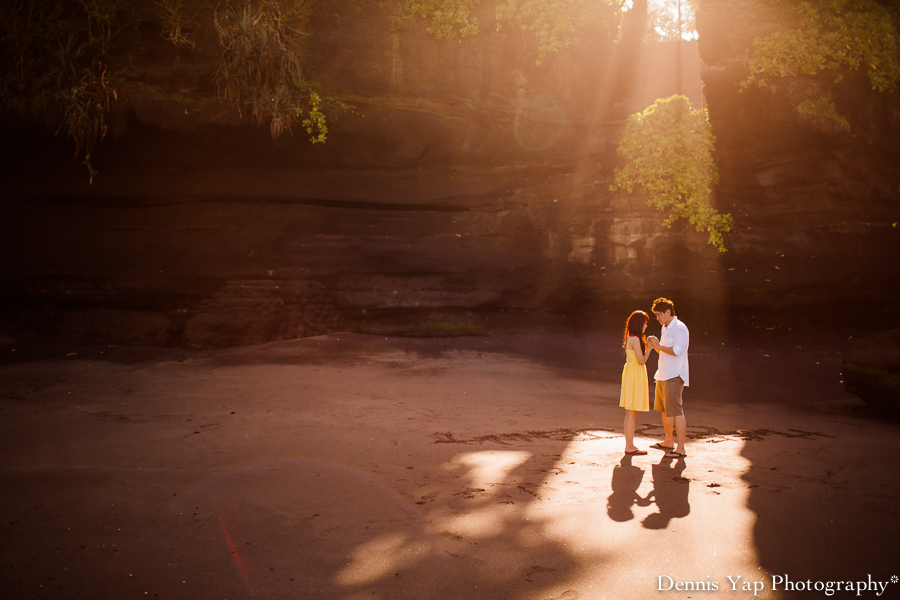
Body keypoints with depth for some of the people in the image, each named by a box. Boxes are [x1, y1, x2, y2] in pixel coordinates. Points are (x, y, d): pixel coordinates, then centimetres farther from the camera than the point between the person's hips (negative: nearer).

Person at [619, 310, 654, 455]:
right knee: (632, 414, -5)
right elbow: (642, 360, -17)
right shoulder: (635, 339, -16)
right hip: (635, 376, -10)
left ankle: (629, 445, 20)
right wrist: (649, 348, -6)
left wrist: (646, 346, 13)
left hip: (631, 374, 10)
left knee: (630, 414, 13)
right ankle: (630, 446, 0)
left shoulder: (630, 338, 13)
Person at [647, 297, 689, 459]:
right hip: (663, 375, 10)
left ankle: (680, 449, -7)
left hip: (674, 376, -10)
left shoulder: (680, 328, -13)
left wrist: (659, 345, -16)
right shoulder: (665, 328, 16)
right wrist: (655, 345, 5)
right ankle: (668, 442, 33)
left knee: (676, 411, -10)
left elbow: (677, 351, -23)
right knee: (664, 409, 18)